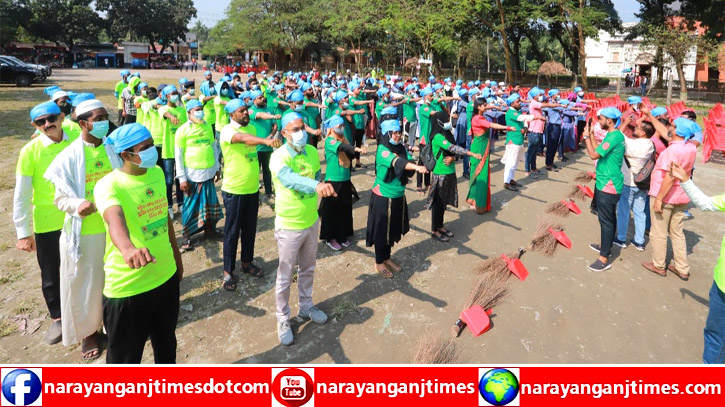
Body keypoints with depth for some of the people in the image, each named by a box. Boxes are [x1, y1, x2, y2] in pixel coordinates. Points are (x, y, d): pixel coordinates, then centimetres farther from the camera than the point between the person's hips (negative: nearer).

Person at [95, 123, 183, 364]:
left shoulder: (157, 172, 1)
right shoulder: (108, 185, -21)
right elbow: (114, 218, -43)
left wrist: (176, 255, 19)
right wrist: (127, 247, -63)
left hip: (166, 275, 7)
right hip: (128, 287, -6)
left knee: (166, 342, 26)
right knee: (125, 356, 10)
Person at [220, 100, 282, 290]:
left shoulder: (251, 128, 8)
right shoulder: (227, 131, -16)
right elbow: (242, 138, -38)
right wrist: (266, 141, -55)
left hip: (252, 189, 6)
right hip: (234, 190, -6)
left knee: (250, 229, 16)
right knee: (232, 231, 3)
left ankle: (247, 262, 33)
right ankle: (228, 271, 16)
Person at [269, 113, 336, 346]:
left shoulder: (312, 152, -1)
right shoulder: (279, 157, -21)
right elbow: (289, 178, -41)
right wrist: (316, 186, -59)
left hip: (312, 222, 6)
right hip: (289, 226, -6)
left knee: (308, 270, 22)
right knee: (285, 276, 8)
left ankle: (306, 307, 43)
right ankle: (283, 319, 27)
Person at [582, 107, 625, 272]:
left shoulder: (614, 136, -20)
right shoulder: (613, 135, 11)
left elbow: (594, 155, -23)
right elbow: (599, 150, 13)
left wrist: (586, 137, -12)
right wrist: (591, 135, 11)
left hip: (607, 185, -10)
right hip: (608, 184, 10)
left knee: (606, 220, -6)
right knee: (609, 218, 21)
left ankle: (604, 258, -1)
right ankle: (606, 246, 36)